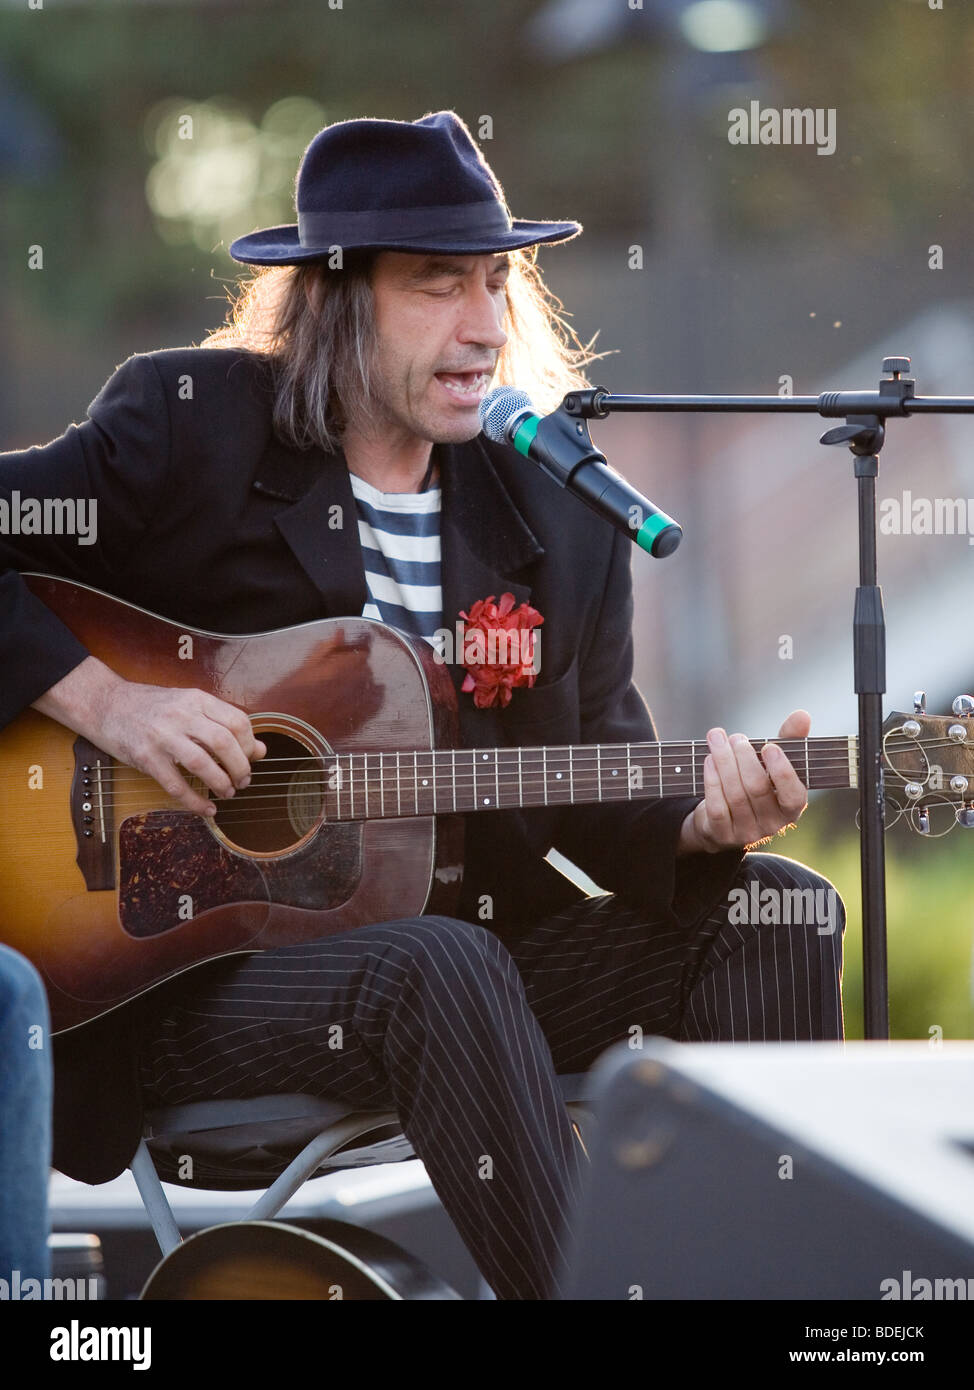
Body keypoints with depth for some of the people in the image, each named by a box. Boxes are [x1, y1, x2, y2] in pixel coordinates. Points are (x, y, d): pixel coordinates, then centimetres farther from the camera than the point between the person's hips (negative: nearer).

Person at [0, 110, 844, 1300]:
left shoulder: (557, 515, 9)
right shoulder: (188, 429, -4)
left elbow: (596, 791, 8)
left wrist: (698, 821, -14)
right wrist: (102, 700, -19)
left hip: (468, 945, 6)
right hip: (185, 973, -6)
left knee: (773, 914, -11)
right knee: (439, 966, -36)